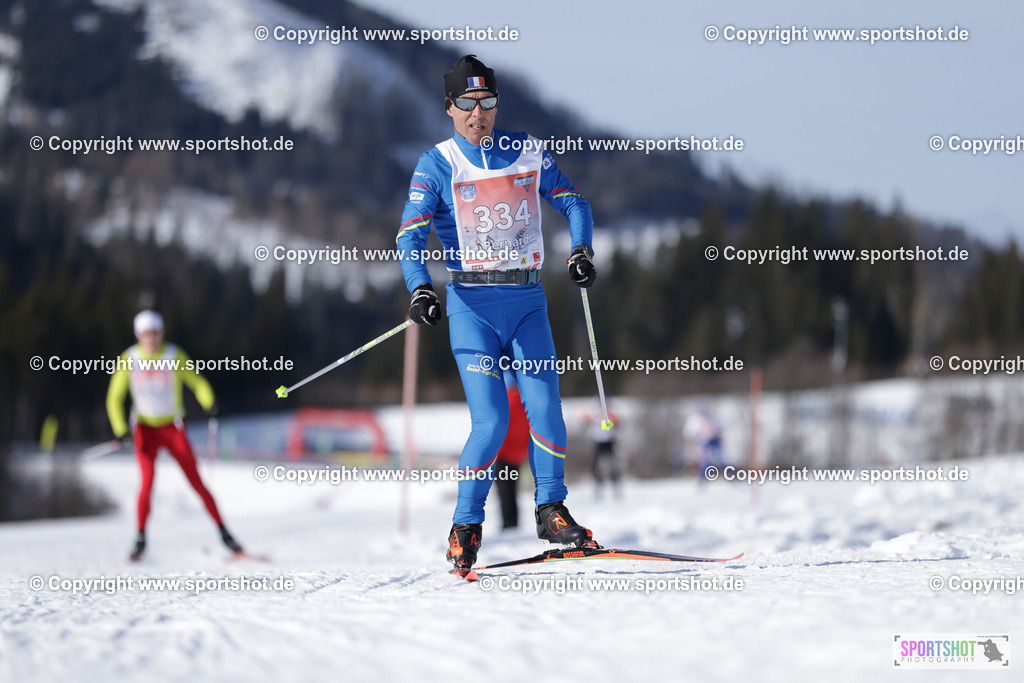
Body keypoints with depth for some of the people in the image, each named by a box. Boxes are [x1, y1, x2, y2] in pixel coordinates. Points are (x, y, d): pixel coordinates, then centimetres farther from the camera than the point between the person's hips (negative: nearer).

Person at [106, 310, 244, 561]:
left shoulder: (174, 357, -7)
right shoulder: (129, 360, -5)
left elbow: (197, 382, -3)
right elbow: (114, 398, 2)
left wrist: (209, 402, -25)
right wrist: (120, 430, -9)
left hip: (173, 429, 0)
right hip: (145, 429, 0)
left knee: (197, 483, -5)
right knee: (147, 481, -18)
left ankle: (224, 533, 5)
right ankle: (141, 538, -3)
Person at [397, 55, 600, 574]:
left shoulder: (527, 151, 7)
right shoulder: (437, 165, -2)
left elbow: (572, 202, 10)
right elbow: (411, 234, -10)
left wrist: (580, 249, -10)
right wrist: (419, 288, -27)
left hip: (527, 300, 3)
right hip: (472, 303, -3)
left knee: (544, 404, -11)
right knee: (491, 421, -12)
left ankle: (551, 512, 6)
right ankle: (465, 527, 4)